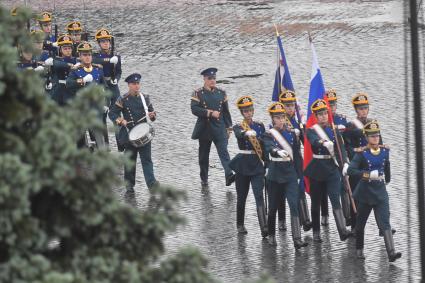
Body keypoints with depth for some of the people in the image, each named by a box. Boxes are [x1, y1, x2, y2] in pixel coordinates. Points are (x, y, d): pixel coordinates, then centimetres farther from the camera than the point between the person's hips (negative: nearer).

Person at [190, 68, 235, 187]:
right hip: (204, 129, -1)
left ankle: (229, 175, -27)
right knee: (204, 155, 8)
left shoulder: (221, 93, 9)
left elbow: (226, 111, 13)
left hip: (219, 128, 1)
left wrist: (228, 127, 10)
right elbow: (194, 109, -15)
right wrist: (210, 113, -20)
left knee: (223, 151, -14)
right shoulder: (198, 93, -1)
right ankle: (204, 179, 21)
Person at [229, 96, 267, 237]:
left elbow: (264, 145, 13)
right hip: (243, 165, -1)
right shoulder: (238, 127, -2)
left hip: (257, 165, 1)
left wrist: (265, 162, 10)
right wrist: (247, 133, -49)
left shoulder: (260, 126, 7)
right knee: (241, 197, 9)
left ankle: (264, 227, -21)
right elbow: (239, 135, -27)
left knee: (259, 196, -12)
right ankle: (240, 225, 27)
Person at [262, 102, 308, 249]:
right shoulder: (269, 135, -3)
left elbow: (297, 155, 10)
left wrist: (300, 174, 7)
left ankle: (297, 239, -18)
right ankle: (271, 235, 32)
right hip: (275, 175, -1)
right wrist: (278, 152, -47)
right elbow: (269, 147, -26)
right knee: (273, 206, 9)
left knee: (294, 205, -12)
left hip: (290, 175, 1)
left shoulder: (291, 134, 6)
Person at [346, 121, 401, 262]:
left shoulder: (384, 151, 1)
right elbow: (350, 170, -23)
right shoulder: (362, 153, -12)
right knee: (361, 222, 13)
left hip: (380, 192, 2)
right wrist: (368, 175, -30)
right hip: (365, 192, -2)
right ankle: (359, 249, 34)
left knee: (385, 222, -10)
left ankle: (391, 252, -21)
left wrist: (387, 179, 33)